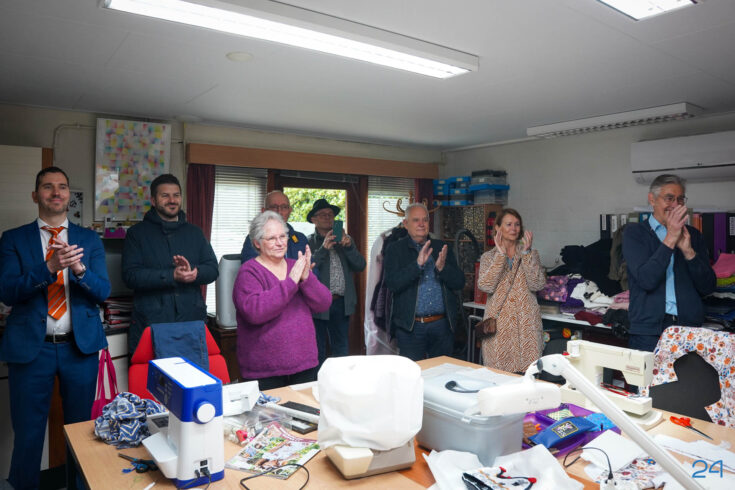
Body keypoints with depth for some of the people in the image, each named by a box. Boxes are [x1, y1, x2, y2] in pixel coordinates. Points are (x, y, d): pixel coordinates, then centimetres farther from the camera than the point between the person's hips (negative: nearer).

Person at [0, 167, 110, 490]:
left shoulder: (90, 239, 6)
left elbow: (103, 291, -2)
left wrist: (79, 269, -22)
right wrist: (50, 267, -24)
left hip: (80, 346, 1)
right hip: (30, 347, -1)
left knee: (80, 428, 14)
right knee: (28, 433, 9)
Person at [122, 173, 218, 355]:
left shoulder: (194, 232, 16)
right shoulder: (137, 233, 6)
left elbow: (212, 269, 9)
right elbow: (130, 275, -6)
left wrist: (193, 272, -13)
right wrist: (172, 276, -18)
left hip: (192, 320, 3)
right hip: (150, 324, -2)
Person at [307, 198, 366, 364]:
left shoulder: (345, 240, 12)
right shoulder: (308, 242, -2)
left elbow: (360, 266, 4)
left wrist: (349, 247, -12)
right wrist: (323, 248, -22)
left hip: (341, 303, 4)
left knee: (341, 349, 15)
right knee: (318, 351, 6)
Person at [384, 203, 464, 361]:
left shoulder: (442, 248, 9)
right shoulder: (395, 249, 0)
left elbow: (460, 282, 4)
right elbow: (392, 284, -13)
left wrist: (442, 268, -14)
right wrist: (418, 264, -22)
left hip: (442, 324, 3)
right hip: (411, 327, -3)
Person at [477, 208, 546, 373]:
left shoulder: (531, 254, 9)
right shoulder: (488, 257, 8)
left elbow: (537, 284, -6)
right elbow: (485, 285, -10)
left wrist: (526, 252, -10)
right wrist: (500, 254, -11)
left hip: (526, 322, 0)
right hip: (498, 321, 0)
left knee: (528, 370, -2)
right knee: (497, 372, -1)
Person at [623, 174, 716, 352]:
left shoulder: (693, 235, 13)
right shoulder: (634, 232, 2)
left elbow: (707, 287, 6)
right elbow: (646, 280, -12)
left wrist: (688, 251, -7)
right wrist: (670, 239, -13)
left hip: (689, 326, 3)